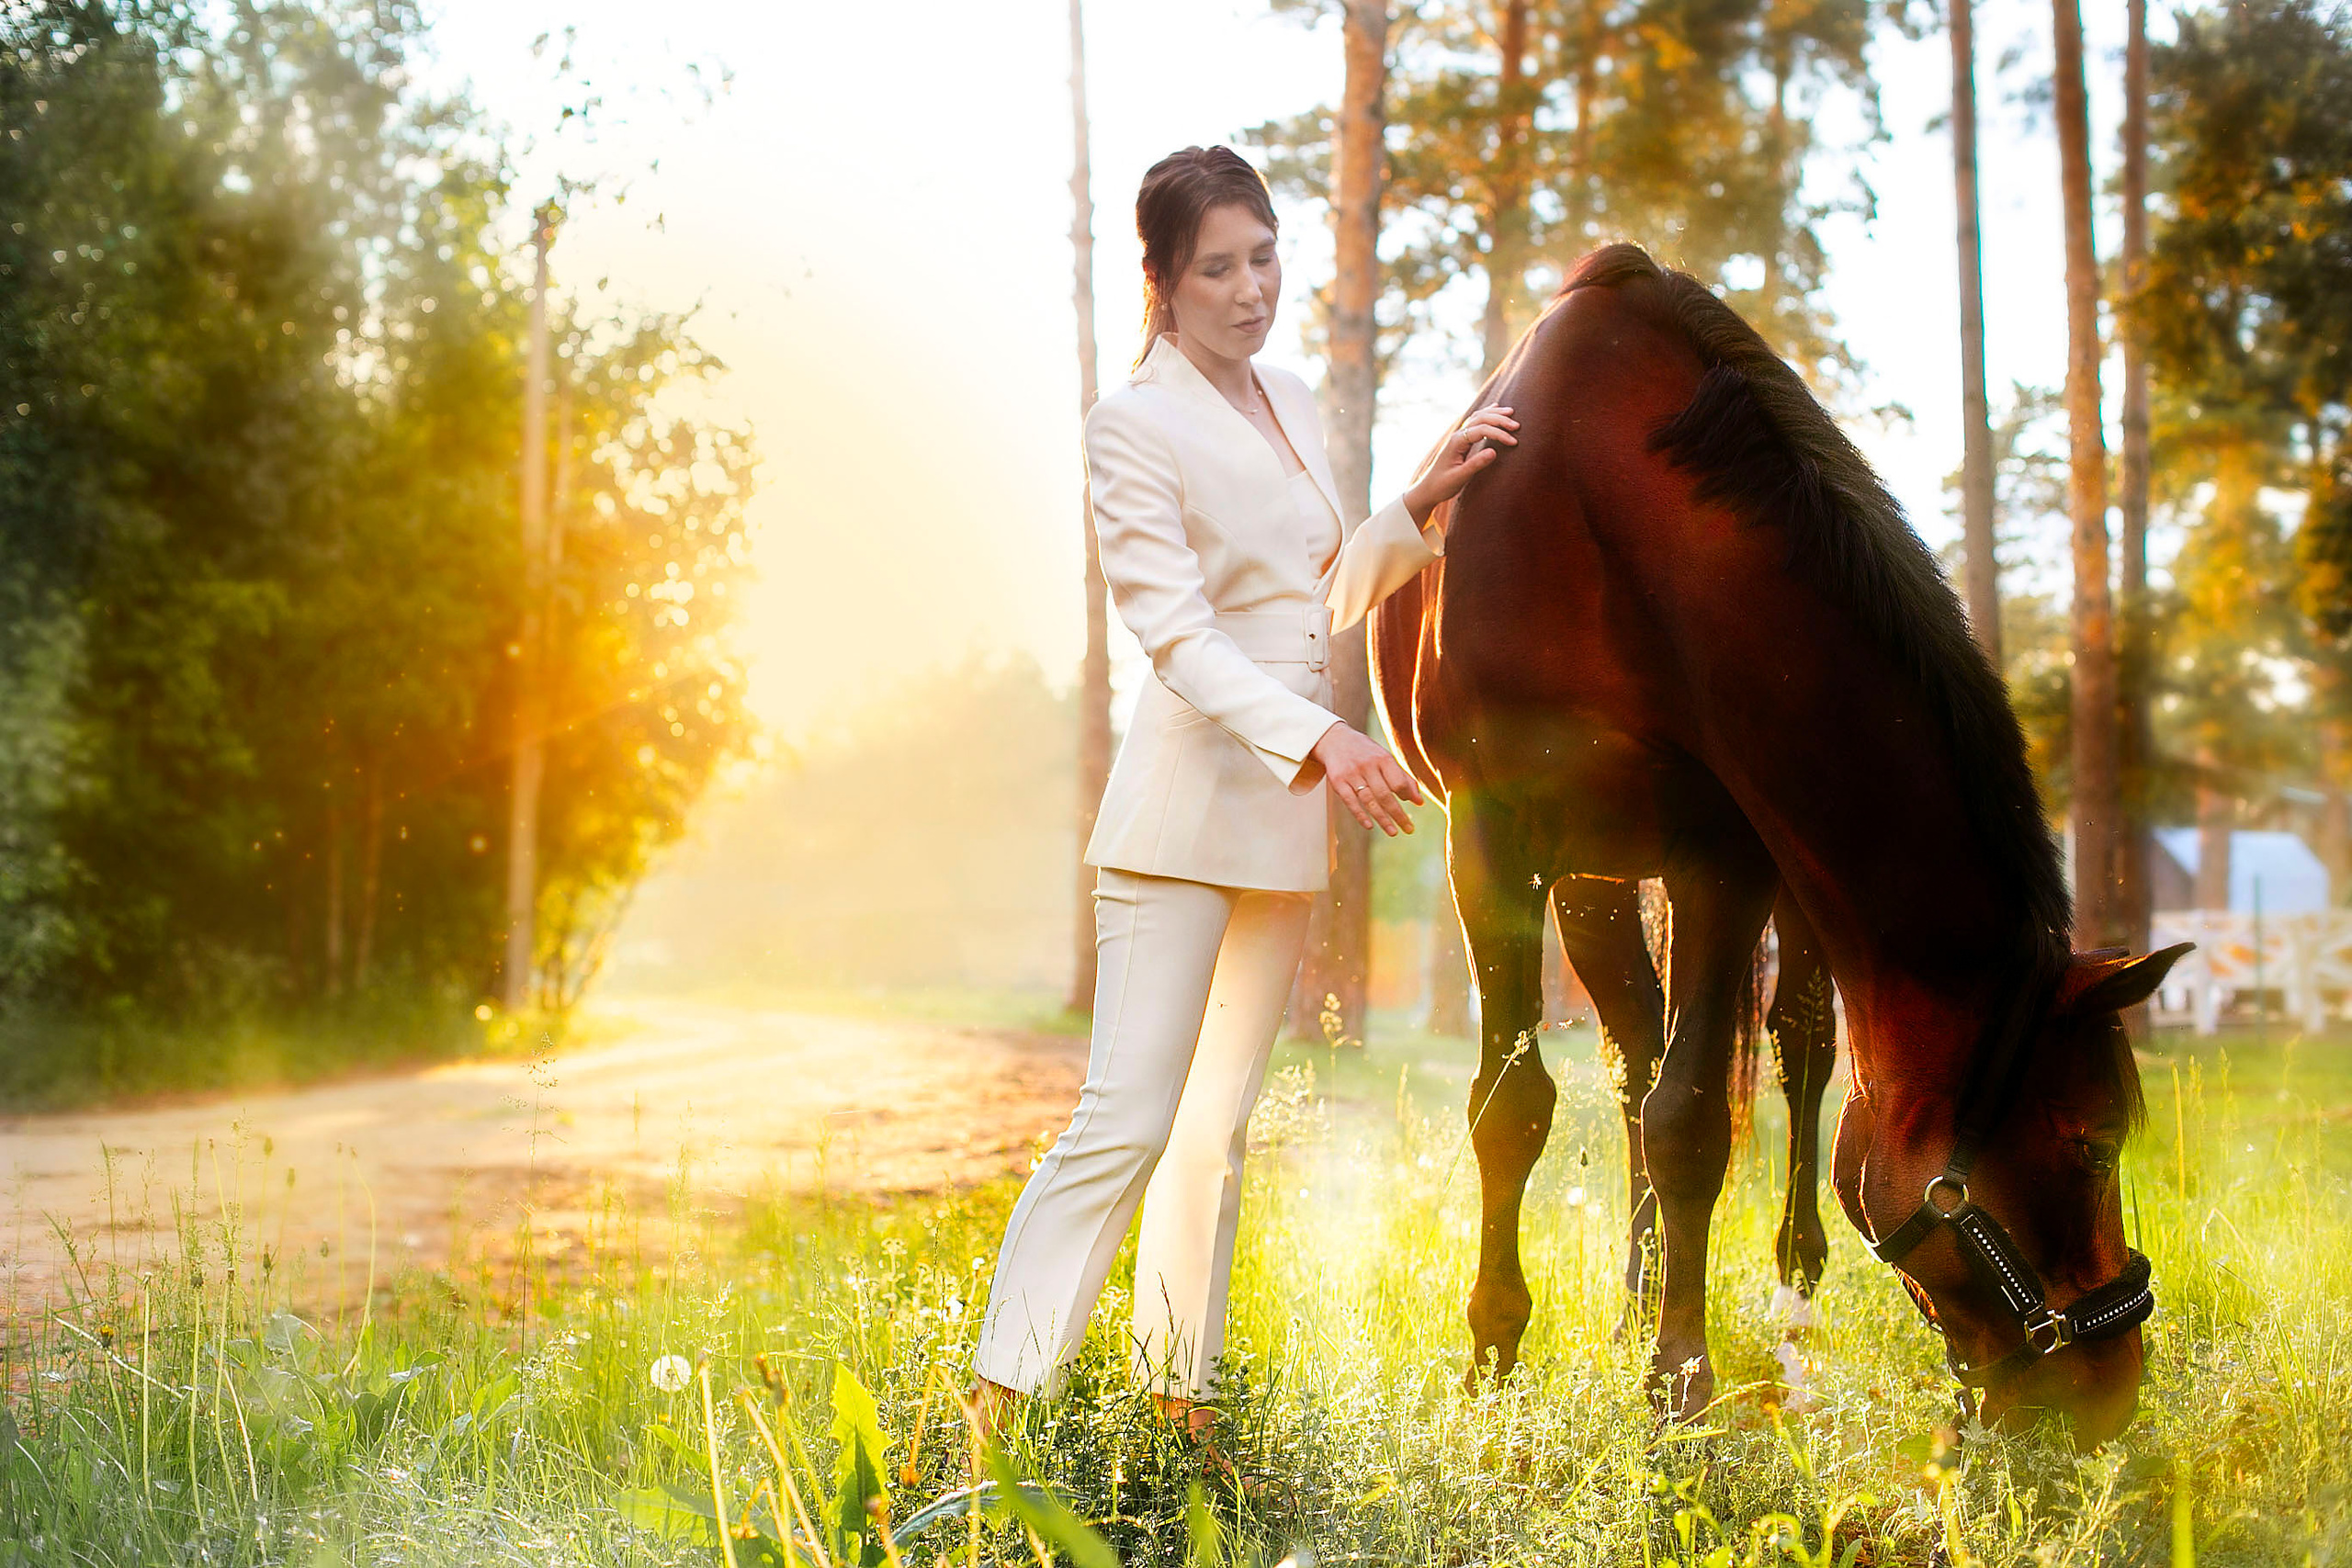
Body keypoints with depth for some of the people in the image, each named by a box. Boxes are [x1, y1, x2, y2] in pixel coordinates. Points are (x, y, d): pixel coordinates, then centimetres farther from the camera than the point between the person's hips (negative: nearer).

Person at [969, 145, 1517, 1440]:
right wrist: (1319, 737, -29)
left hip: (1286, 817, 7)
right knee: (1126, 1123, -13)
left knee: (1217, 1125, 10)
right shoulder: (1133, 425, -8)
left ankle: (1177, 1392, 18)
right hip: (1184, 811, -7)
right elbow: (1177, 633, -18)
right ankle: (996, 1406, -11)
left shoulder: (1294, 406, 15)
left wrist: (1425, 501, 11)